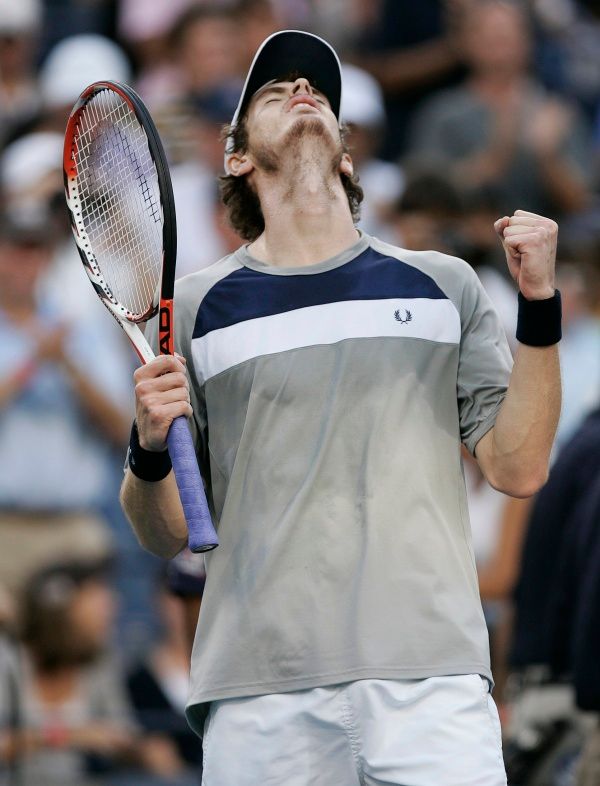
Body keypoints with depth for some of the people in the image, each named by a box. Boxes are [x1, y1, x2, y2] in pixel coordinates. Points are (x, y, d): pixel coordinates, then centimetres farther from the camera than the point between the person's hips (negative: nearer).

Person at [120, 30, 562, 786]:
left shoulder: (443, 285, 15)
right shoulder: (197, 305, 12)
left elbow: (517, 468, 9)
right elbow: (166, 534, 12)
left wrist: (540, 305, 1)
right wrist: (151, 447, -9)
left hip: (430, 674, 0)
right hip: (261, 688, 0)